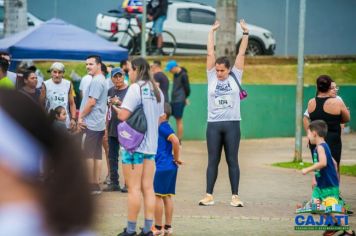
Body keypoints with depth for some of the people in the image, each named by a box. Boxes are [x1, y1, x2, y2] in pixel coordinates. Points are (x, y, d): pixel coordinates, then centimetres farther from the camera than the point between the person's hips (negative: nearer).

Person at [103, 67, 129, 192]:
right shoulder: (111, 91, 12)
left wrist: (119, 102, -21)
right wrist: (106, 127, 16)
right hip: (112, 129, 6)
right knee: (112, 157, 10)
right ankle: (114, 183, 18)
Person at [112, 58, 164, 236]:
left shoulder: (135, 88, -12)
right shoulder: (157, 91, 11)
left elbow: (123, 115, -18)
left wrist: (115, 107, 1)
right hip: (152, 145, 7)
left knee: (134, 188, -2)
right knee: (148, 188, 7)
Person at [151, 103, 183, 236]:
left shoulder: (162, 127, -14)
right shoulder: (165, 127, 14)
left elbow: (175, 140, -27)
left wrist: (176, 158, -17)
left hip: (162, 166, -9)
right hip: (170, 167, 9)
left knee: (157, 195, -2)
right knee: (167, 196, 10)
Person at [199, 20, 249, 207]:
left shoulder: (235, 77, 4)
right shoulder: (212, 77, 5)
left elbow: (241, 54, 3)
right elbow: (210, 53, 4)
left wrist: (245, 33, -1)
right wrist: (212, 32, 3)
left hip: (232, 123, -1)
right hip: (213, 124, 1)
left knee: (232, 161, 3)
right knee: (213, 161, 4)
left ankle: (235, 196, 5)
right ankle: (209, 196, 5)